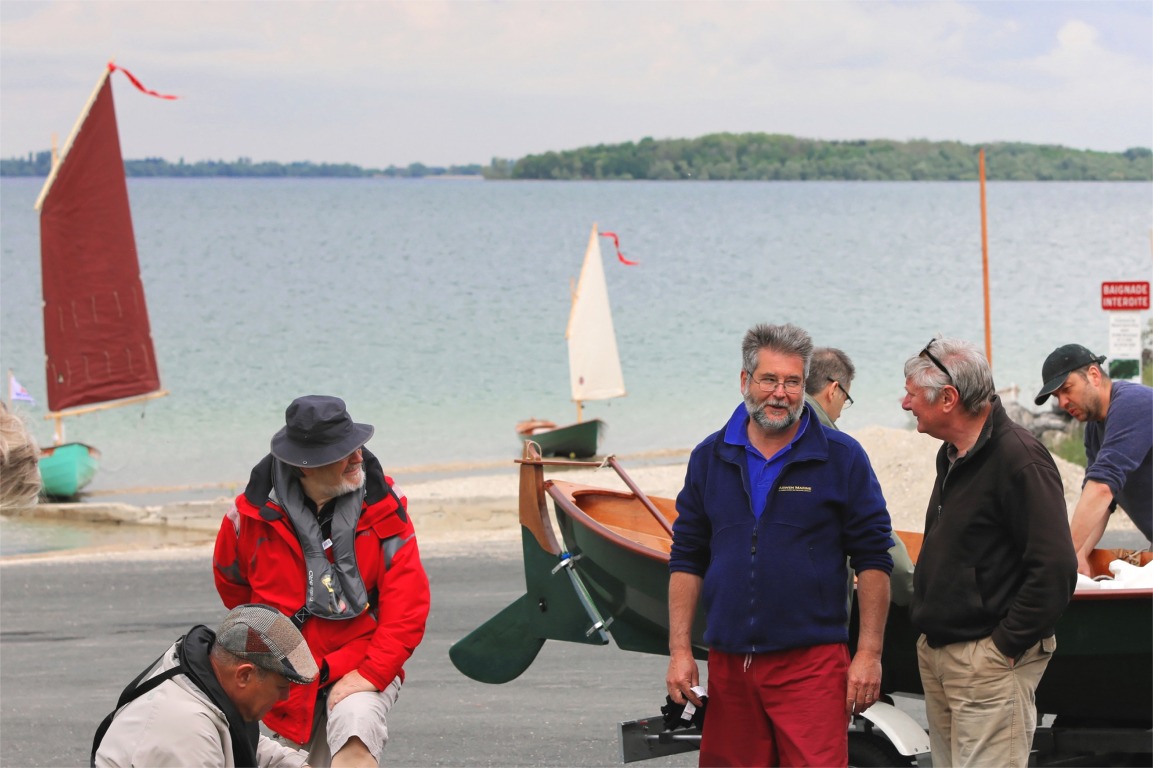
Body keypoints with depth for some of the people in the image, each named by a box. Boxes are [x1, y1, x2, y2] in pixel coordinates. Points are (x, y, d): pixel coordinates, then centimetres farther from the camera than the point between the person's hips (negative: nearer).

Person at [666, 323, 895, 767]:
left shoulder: (841, 458, 1)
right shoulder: (709, 459, 10)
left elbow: (872, 560, 1)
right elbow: (687, 560, 13)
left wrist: (869, 654, -5)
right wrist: (680, 651, 5)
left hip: (812, 663, -3)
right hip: (728, 664, 4)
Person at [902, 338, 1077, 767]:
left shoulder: (1019, 458, -17)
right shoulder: (953, 455, 13)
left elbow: (1055, 569, -22)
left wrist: (1006, 645, -18)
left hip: (989, 663, -10)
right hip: (937, 655, 10)